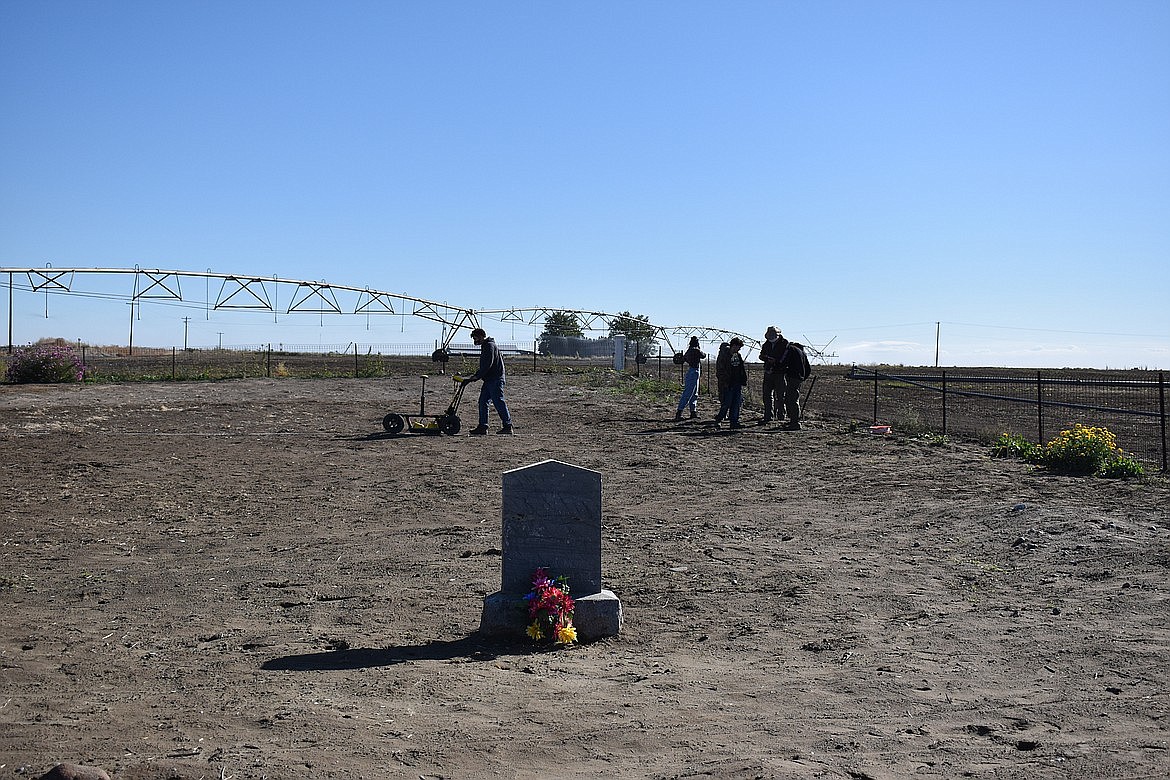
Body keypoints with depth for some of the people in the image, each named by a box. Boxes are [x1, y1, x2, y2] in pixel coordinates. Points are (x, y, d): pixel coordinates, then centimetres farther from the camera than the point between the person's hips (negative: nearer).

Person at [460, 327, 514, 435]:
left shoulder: (490, 346, -12)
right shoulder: (486, 346, 20)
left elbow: (487, 365, -20)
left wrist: (476, 376, -17)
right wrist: (475, 376, 14)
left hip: (495, 380, -10)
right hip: (489, 380, 10)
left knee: (499, 402, -9)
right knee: (483, 402, 8)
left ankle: (508, 426, -6)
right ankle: (482, 427, 9)